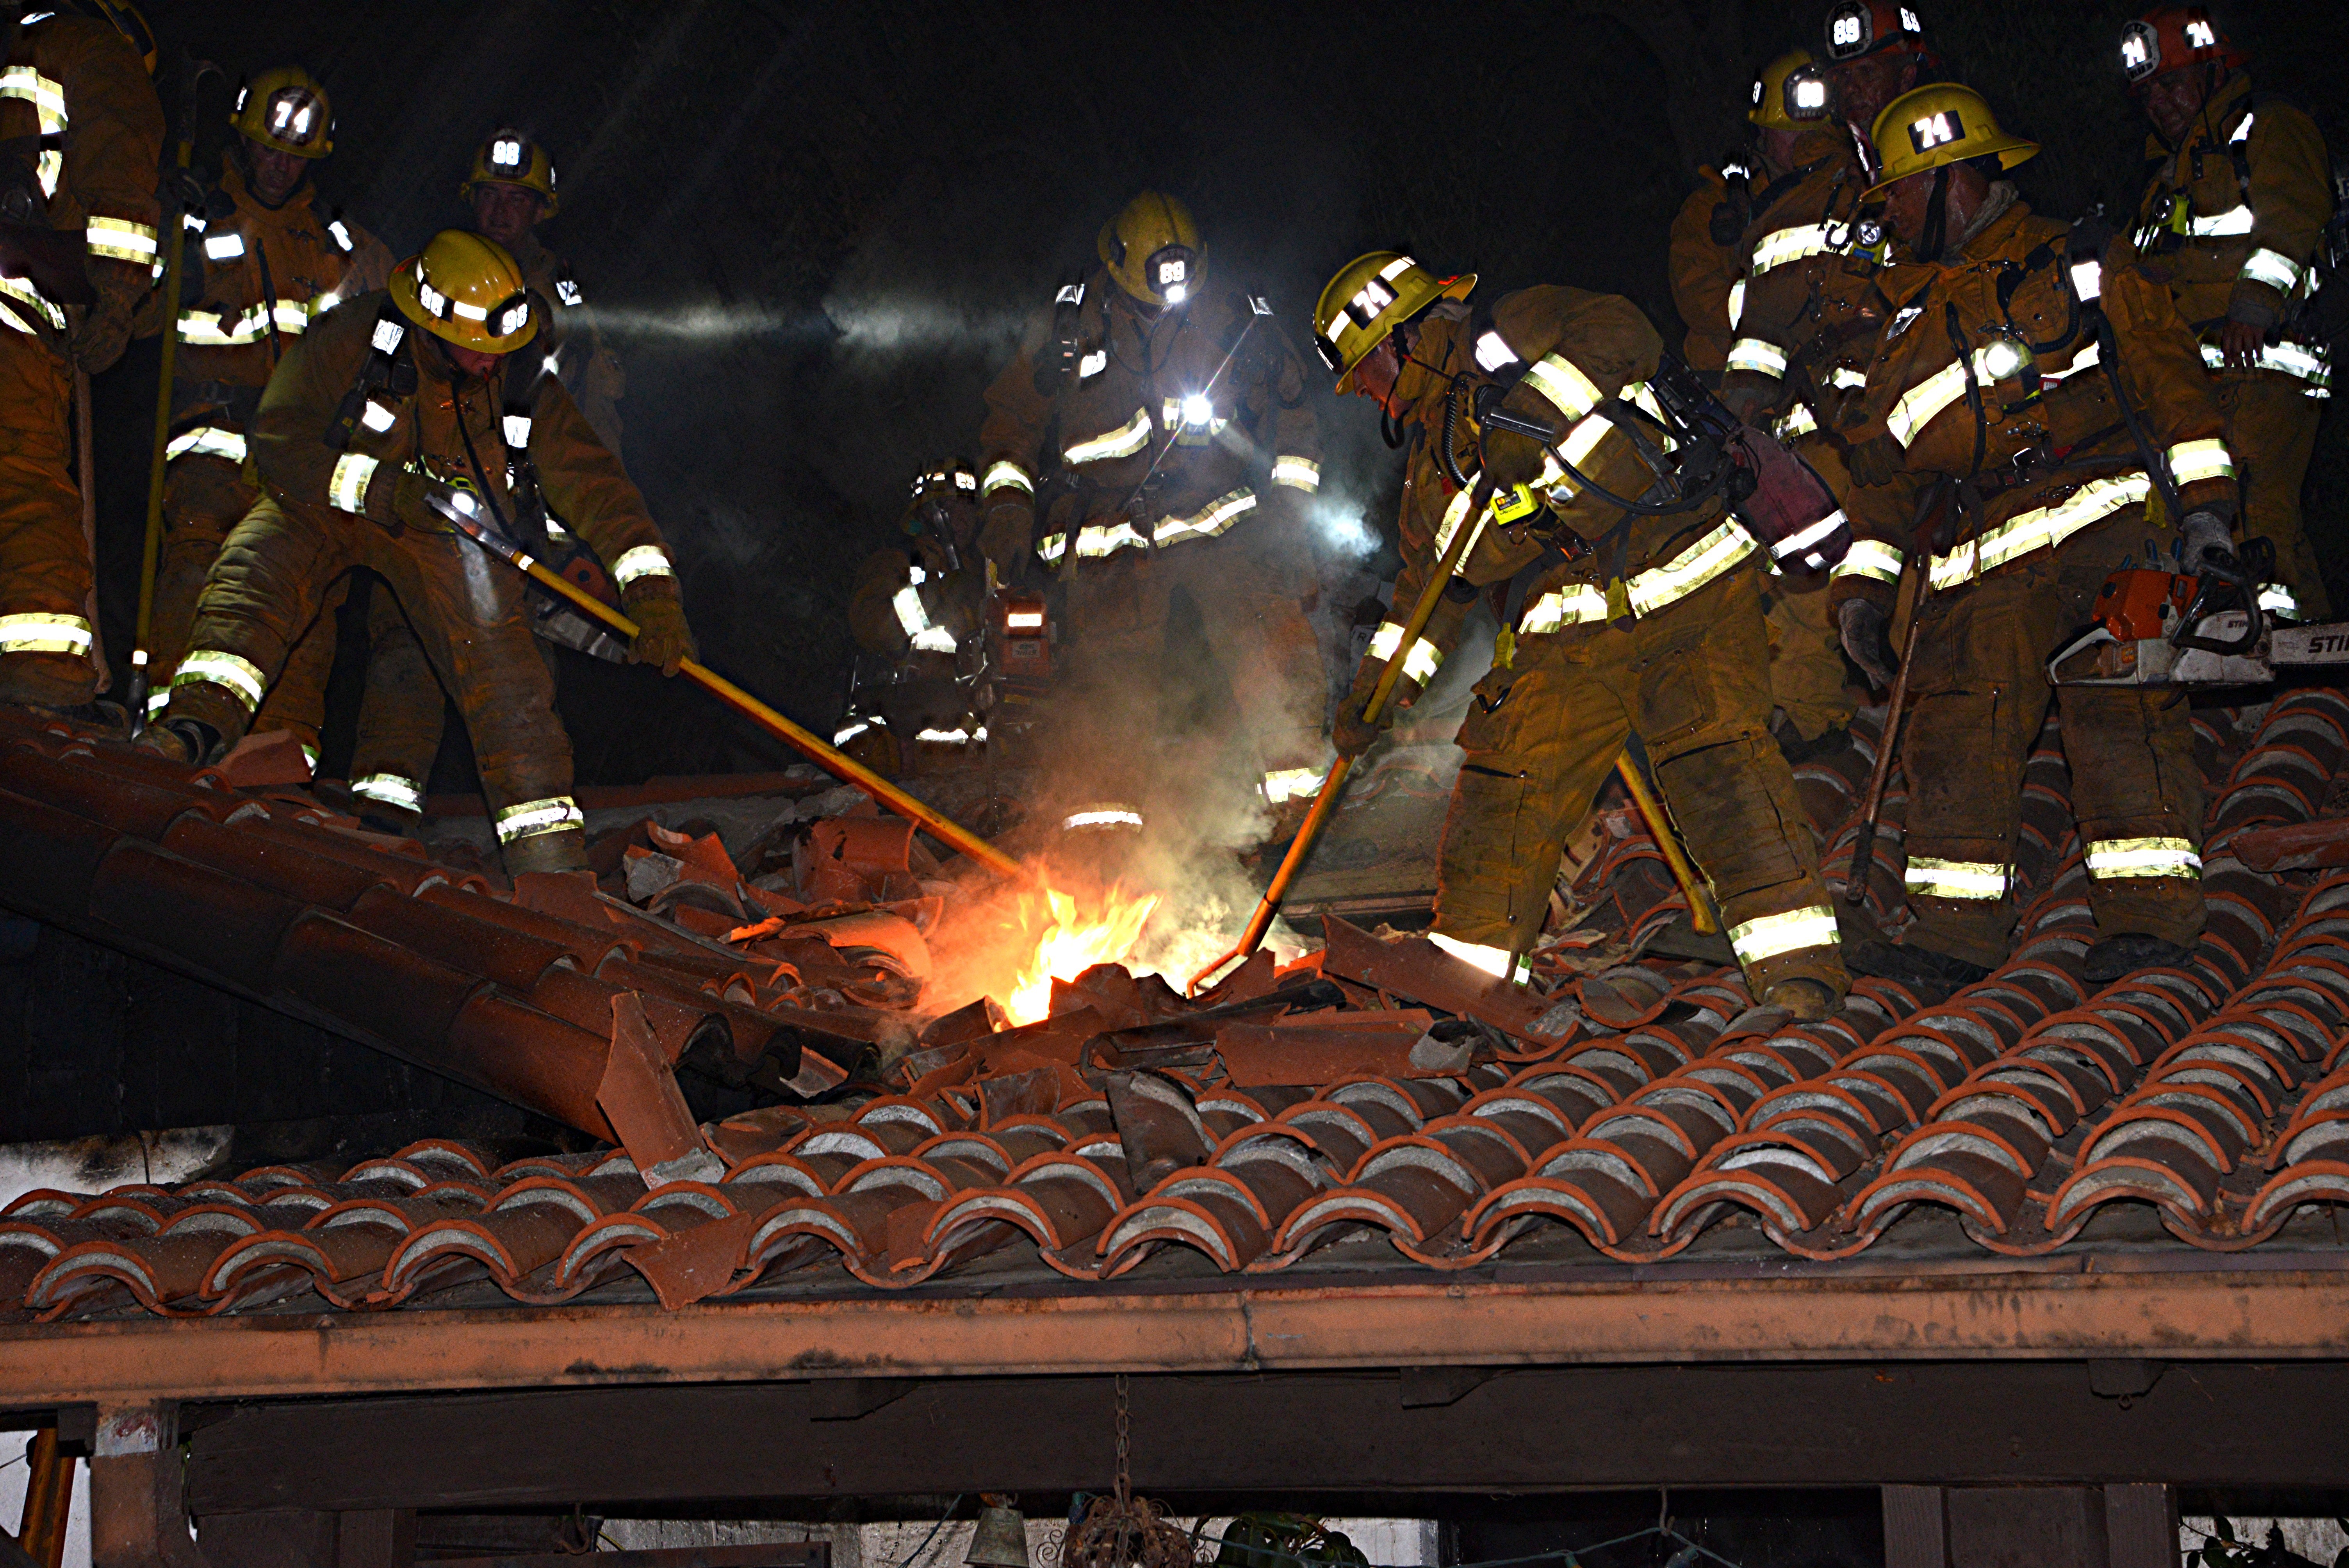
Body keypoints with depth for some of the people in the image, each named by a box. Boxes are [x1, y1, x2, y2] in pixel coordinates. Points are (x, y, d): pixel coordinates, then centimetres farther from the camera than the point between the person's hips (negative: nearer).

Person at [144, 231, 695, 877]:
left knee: (504, 674, -15)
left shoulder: (524, 383, -9)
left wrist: (652, 590, -17)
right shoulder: (353, 338, -19)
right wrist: (380, 486, -32)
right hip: (331, 502, -1)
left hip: (453, 530, 1)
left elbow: (593, 483, -8)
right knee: (255, 564, -33)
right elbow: (278, 436, -19)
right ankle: (197, 725, -46)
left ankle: (549, 855, -13)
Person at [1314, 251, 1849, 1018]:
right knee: (1501, 787, 1)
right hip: (1564, 638, 7)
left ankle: (1799, 977, -20)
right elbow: (1430, 582, 31)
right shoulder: (1433, 456, 23)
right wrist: (1378, 689, 26)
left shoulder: (1513, 333, -1)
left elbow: (1623, 335, -17)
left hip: (1685, 588, -7)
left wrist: (1532, 396, -21)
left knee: (1721, 763, -19)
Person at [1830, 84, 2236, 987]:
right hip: (1981, 560, 5)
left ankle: (2149, 916, -17)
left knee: (2119, 706, -16)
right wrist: (1862, 585, 16)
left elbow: (2167, 375, 5)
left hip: (2105, 524, -5)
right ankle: (1958, 931, -7)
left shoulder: (2077, 267, 10)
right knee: (1955, 723, -8)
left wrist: (2204, 507, -5)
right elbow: (1885, 465, 26)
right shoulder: (1910, 319, 25)